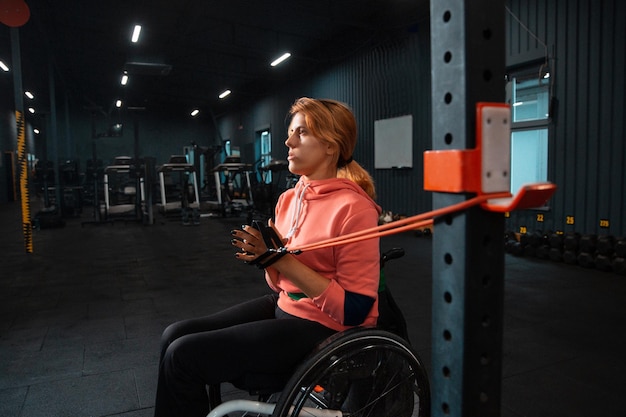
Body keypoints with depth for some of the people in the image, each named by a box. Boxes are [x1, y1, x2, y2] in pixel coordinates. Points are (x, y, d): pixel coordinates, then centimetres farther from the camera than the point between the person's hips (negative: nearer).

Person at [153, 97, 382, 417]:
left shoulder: (353, 207, -19)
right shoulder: (288, 199, 5)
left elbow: (354, 310, -20)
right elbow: (281, 285, 12)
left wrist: (282, 260, -23)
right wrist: (264, 256, -11)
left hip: (325, 329, -8)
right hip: (283, 307, 8)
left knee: (184, 355, -11)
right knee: (175, 335, 2)